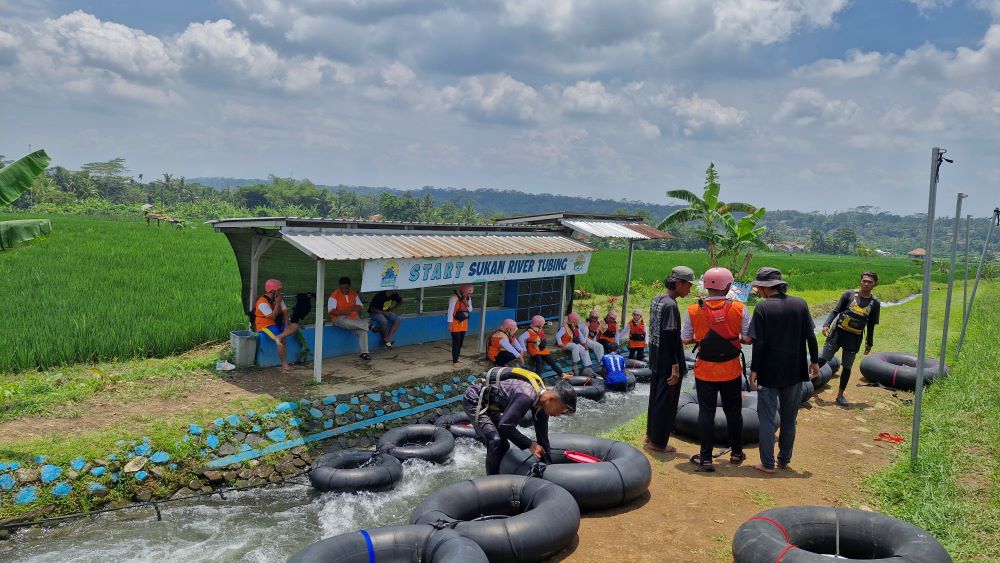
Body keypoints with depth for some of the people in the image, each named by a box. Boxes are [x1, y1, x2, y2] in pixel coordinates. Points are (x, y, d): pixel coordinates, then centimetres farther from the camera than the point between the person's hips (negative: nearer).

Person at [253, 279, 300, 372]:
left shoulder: (278, 298, 7)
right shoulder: (262, 302, -17)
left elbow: (285, 311, 3)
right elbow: (273, 317, -22)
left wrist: (287, 325, -13)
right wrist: (277, 303, -21)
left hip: (278, 323, 8)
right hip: (265, 325, -8)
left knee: (295, 326, -15)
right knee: (282, 341, -28)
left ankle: (279, 337, -34)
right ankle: (284, 365, -21)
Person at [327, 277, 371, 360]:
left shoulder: (354, 294, 12)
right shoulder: (334, 295, -3)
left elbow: (360, 307, 10)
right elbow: (331, 311, -11)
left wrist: (352, 309, -11)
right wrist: (344, 312, -22)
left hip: (353, 319, 4)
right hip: (339, 319, -4)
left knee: (363, 330, -24)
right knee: (347, 322, -40)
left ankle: (364, 352, -23)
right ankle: (368, 324, -26)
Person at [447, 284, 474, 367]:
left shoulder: (468, 298, 2)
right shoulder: (455, 297, -21)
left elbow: (470, 309, 8)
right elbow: (450, 311, -19)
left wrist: (467, 303, -13)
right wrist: (450, 324, -20)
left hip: (463, 322, 7)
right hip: (455, 323, -7)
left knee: (460, 342, 13)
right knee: (456, 342, -6)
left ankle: (456, 358, 27)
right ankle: (455, 361, -1)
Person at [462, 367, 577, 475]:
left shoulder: (541, 399, -5)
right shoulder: (526, 397, -34)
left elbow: (542, 436, 5)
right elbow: (505, 426, -32)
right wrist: (529, 445, -23)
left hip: (490, 404, 9)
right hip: (474, 401, -9)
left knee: (503, 446, 11)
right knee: (495, 441, -20)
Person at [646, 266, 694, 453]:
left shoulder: (656, 300, 6)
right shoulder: (670, 305, -21)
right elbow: (670, 338, -23)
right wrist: (675, 366, -21)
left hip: (656, 359, 9)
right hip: (668, 363, -9)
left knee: (655, 397, 20)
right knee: (666, 402, 3)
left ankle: (651, 434, 33)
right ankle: (658, 442, 13)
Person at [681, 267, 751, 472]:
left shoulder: (694, 311, -9)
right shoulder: (738, 309, -11)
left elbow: (685, 339, -1)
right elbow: (748, 338, -7)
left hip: (705, 370, 0)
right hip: (731, 370, 1)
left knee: (706, 412, 7)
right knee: (733, 411, 16)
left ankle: (705, 458, 10)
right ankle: (736, 453, 29)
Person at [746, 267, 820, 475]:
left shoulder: (763, 307, -12)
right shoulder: (800, 304, -2)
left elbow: (758, 343, -14)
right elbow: (810, 336, 1)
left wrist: (754, 370, -7)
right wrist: (814, 361, 13)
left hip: (769, 373, -4)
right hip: (795, 372, 4)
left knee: (767, 419, 6)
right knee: (789, 419, 16)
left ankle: (767, 464, 9)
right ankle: (784, 460, 25)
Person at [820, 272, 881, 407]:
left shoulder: (875, 303, 3)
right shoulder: (849, 294, -2)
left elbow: (871, 325, 10)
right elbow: (836, 311, -1)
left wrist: (869, 344, 12)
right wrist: (826, 325, -14)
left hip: (854, 339, 2)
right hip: (838, 332, -1)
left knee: (847, 367, 6)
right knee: (823, 358, -8)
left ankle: (840, 395, 17)